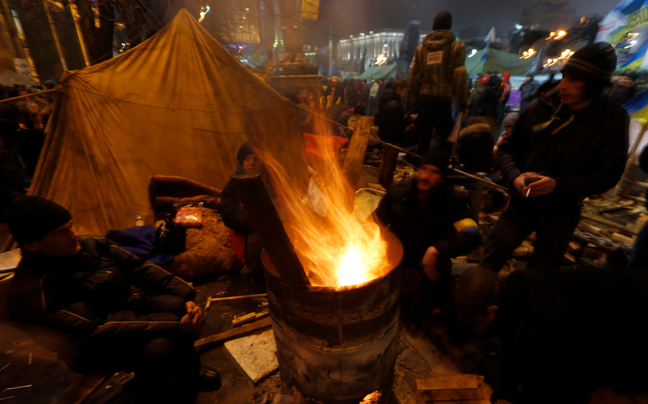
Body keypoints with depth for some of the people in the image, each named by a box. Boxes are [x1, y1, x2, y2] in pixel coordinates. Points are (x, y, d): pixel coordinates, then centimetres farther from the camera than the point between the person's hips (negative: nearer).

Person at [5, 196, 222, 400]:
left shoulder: (90, 245, -6)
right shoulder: (31, 291, -22)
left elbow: (139, 268, -4)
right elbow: (97, 330, -27)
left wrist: (186, 297, -16)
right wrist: (174, 325, -31)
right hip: (104, 348, -5)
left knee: (181, 307, -20)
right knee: (160, 348, -30)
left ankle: (187, 372, 9)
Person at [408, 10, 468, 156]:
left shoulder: (421, 47, 13)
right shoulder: (456, 45, 2)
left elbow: (413, 75, 8)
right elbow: (459, 78, -5)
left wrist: (416, 98, 16)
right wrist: (463, 103, 1)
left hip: (424, 98, 4)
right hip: (443, 99, -4)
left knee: (424, 136, 11)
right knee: (445, 138, 1)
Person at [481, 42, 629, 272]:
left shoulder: (612, 121, -6)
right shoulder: (540, 108, -6)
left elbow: (608, 174, -8)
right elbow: (507, 148, 2)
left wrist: (557, 184, -24)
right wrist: (515, 176, -17)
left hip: (561, 214, 1)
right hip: (521, 204, 0)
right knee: (487, 266, 3)